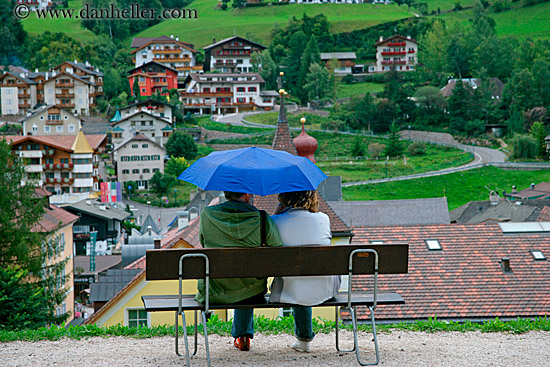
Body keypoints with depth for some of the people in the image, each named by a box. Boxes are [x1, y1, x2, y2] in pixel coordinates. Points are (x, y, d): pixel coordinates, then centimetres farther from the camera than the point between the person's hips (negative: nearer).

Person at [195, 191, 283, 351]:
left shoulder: (207, 215, -7)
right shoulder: (262, 219, -12)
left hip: (214, 294, 1)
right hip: (252, 293, -1)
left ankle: (241, 336, 48)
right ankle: (243, 334, 42)